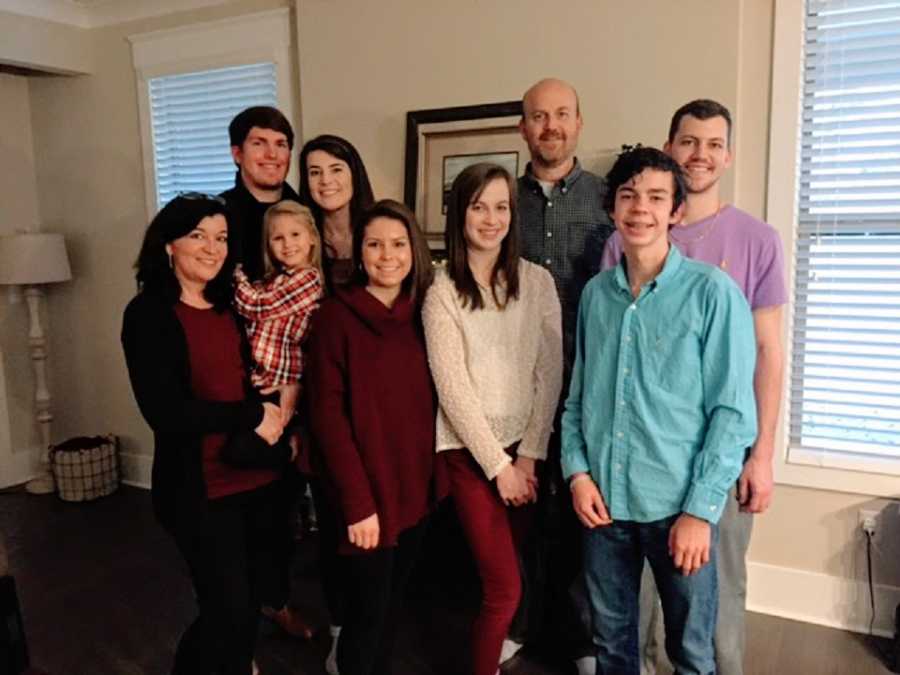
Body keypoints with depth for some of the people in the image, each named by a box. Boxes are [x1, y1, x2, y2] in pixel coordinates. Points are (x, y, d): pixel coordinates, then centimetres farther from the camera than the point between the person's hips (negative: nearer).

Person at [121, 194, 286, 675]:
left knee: (251, 595, 18)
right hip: (199, 487, -6)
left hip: (258, 475, 6)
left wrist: (279, 422, -3)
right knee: (228, 608, 1)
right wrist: (253, 417, -14)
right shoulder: (148, 314, -10)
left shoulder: (232, 306, 7)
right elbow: (165, 412, -19)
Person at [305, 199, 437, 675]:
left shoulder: (422, 313, 4)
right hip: (365, 494, -5)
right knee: (366, 615, 6)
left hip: (413, 488, 5)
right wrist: (357, 502, -16)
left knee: (392, 604, 20)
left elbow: (428, 404, 9)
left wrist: (437, 477, 4)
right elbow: (327, 414, -13)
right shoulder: (335, 315, -11)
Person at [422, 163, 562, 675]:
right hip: (470, 451, -2)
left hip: (526, 446, 3)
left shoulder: (538, 282, 0)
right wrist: (498, 464, -10)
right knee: (505, 586, -3)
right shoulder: (442, 293, -6)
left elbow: (550, 373, 0)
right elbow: (453, 389, -9)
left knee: (505, 569, 15)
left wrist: (528, 455, -4)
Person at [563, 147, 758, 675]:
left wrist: (701, 509, -14)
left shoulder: (713, 292, -9)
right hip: (603, 499, 4)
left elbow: (734, 412, -10)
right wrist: (577, 471, -2)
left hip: (678, 504, -3)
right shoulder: (596, 293, 5)